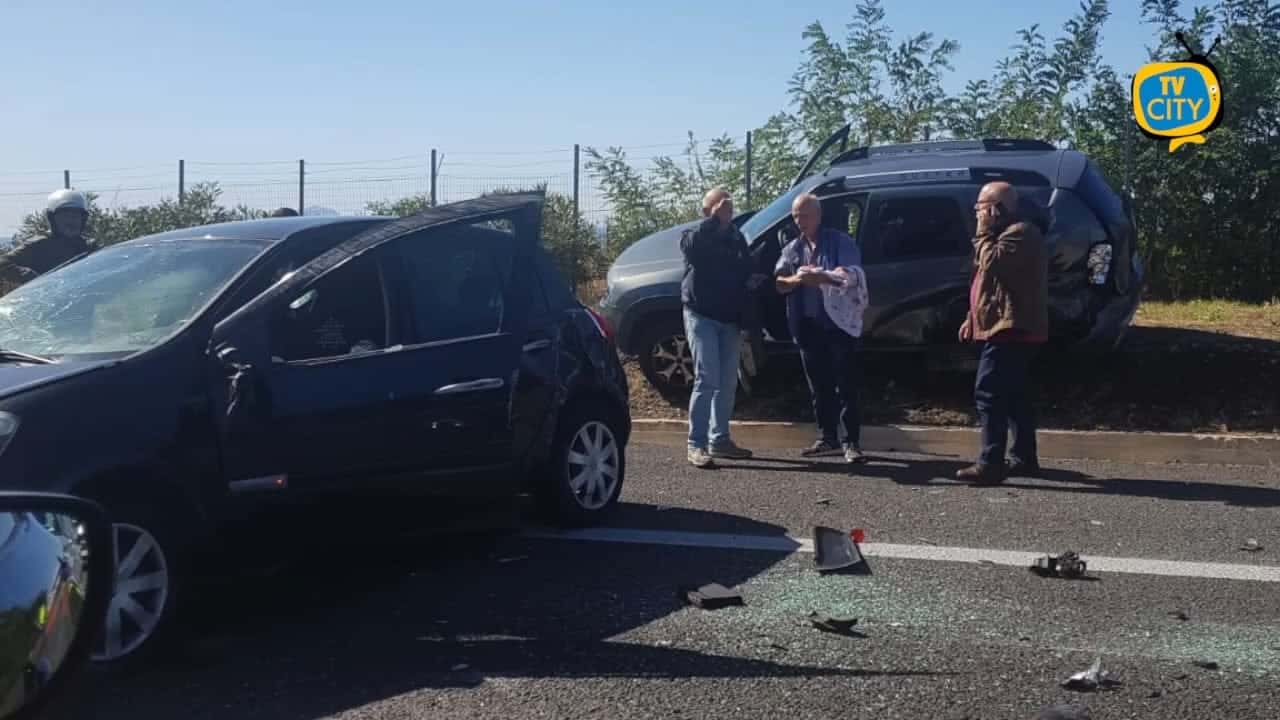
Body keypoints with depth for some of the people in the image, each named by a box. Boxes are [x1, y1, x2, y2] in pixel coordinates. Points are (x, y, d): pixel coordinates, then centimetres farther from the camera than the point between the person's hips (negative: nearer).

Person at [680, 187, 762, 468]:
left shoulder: (737, 238, 16)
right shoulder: (695, 236, -1)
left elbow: (748, 271, 24)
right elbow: (691, 245, -26)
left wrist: (754, 280, 1)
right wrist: (715, 218, -23)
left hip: (730, 319, 7)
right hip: (702, 316, -6)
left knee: (727, 382, 10)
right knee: (707, 379, -16)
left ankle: (720, 439, 20)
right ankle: (697, 444, -15)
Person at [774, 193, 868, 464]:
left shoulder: (841, 242, 0)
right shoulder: (792, 248, 14)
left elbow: (851, 276, -12)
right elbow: (779, 283, 3)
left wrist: (818, 276, -23)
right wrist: (796, 280, -18)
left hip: (838, 323, -5)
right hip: (807, 325, 5)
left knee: (845, 384, -6)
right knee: (819, 385, 9)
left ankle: (852, 442, -5)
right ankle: (828, 439, 18)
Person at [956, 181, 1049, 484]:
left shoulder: (1020, 232, -12)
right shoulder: (1010, 232, 23)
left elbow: (991, 263, -26)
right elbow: (991, 278, 27)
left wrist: (983, 233, -10)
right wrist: (973, 318, 22)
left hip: (1009, 329, -11)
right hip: (1009, 328, 11)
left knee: (988, 393, -15)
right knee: (1013, 395, 13)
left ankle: (990, 464, -18)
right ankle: (1024, 458, 18)